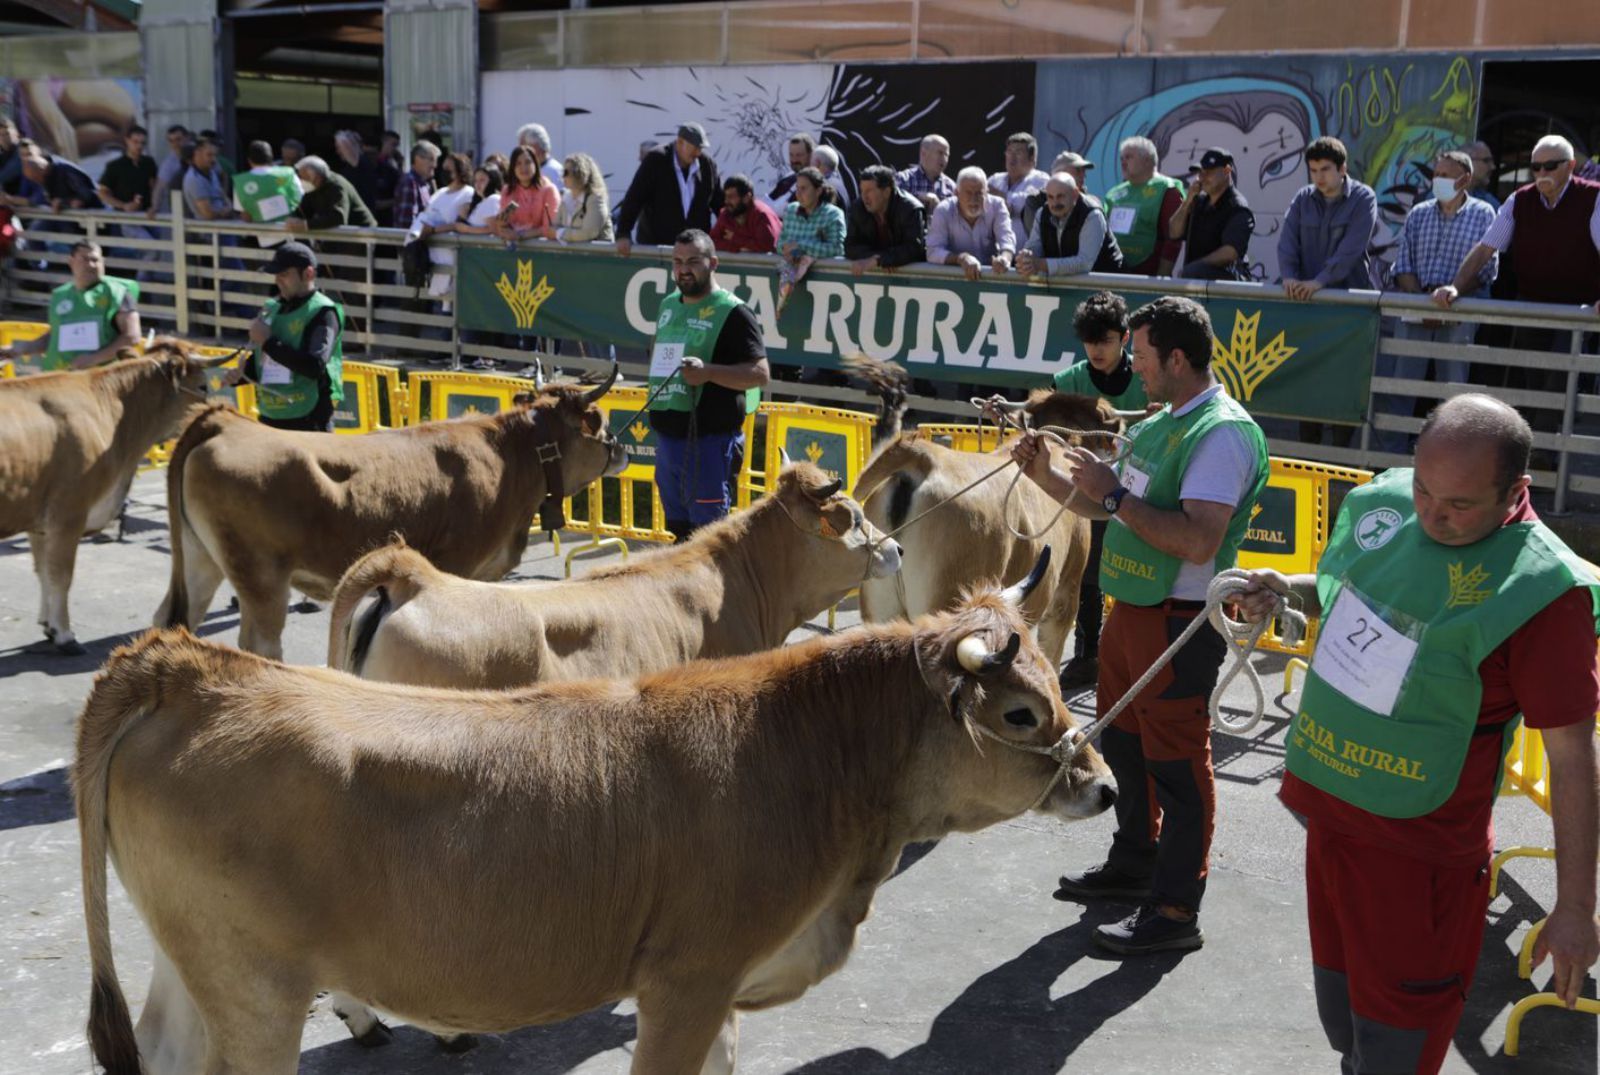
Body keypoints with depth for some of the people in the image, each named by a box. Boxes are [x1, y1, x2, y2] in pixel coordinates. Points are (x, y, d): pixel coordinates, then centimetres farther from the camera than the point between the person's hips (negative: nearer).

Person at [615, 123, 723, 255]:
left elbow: (718, 202, 12)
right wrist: (623, 234, -17)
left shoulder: (707, 164, 1)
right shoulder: (655, 161, -8)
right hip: (655, 244, -2)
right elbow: (634, 199, -11)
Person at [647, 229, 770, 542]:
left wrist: (708, 372, -27)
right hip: (668, 435, 8)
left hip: (711, 440, -8)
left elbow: (760, 373, -16)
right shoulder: (668, 306, 14)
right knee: (679, 530, 16)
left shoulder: (732, 312, -9)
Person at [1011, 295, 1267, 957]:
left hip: (1179, 623, -9)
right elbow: (1104, 508, 19)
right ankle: (1134, 864, 39)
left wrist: (1114, 491, -24)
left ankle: (1175, 910, 10)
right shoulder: (1157, 425, 12)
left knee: (1177, 764, 0)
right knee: (1123, 745, 20)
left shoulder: (1223, 433, -17)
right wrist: (1045, 474, 5)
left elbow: (1199, 542, -28)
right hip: (1130, 611, 10)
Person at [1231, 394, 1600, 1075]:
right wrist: (1285, 591, -4)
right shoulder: (1383, 503, -4)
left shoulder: (1540, 586, -21)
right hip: (1327, 807, 6)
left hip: (1417, 851, -6)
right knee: (1338, 1005, 23)